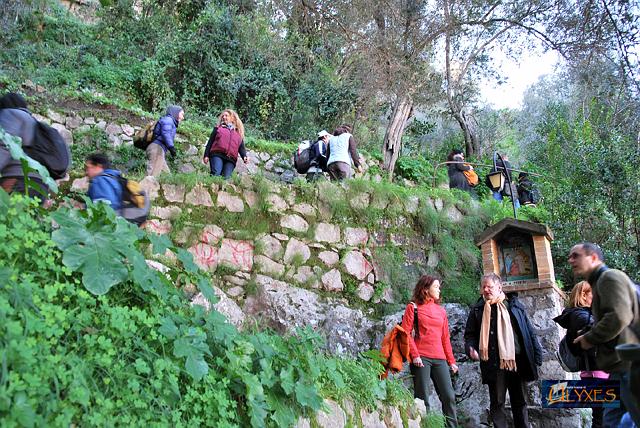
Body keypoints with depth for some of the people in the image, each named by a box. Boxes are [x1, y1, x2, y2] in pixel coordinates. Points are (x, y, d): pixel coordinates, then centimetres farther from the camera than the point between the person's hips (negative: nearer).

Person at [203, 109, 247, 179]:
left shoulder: (238, 132, 26)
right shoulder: (218, 128, 23)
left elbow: (241, 147, 18)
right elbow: (210, 142, 16)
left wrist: (244, 157, -3)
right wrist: (206, 155, 4)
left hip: (231, 159, 2)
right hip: (217, 155, -1)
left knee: (226, 178, -16)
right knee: (216, 174, -25)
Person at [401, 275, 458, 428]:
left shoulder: (441, 310, 17)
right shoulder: (413, 307, 3)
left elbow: (445, 338, 18)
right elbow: (406, 333, -5)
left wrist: (451, 361, 16)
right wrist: (414, 355, -13)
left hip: (440, 359, 5)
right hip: (421, 358, -5)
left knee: (449, 396, 2)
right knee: (423, 398, -2)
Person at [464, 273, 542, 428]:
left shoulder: (514, 305, 7)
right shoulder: (477, 310, 5)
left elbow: (529, 331, 8)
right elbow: (470, 334, 9)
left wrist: (537, 355, 4)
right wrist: (471, 347, -12)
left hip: (517, 362, 1)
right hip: (494, 364, -1)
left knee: (519, 403, 11)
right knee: (497, 404, 4)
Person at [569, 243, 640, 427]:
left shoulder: (610, 277, -9)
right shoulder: (600, 282, 22)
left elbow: (619, 317, -23)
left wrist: (590, 338, -11)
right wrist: (590, 334, 12)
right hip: (623, 364, 10)